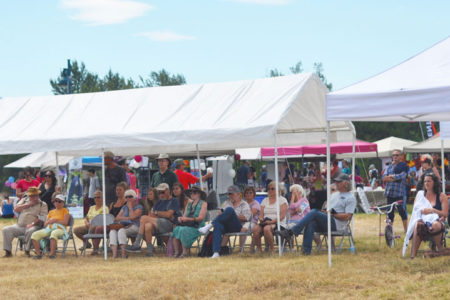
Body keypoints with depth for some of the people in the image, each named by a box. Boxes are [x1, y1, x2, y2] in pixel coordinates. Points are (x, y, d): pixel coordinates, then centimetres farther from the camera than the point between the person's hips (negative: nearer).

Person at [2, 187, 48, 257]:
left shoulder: (43, 204, 7)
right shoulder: (24, 200, 21)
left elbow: (42, 218, -6)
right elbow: (16, 209, 6)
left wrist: (33, 224, -21)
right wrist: (28, 205, 0)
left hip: (33, 226, -4)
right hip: (19, 226, 4)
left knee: (30, 231, -39)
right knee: (6, 230, -18)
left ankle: (27, 251, -24)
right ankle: (8, 251, -16)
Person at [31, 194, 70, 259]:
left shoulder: (65, 210, 13)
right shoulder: (51, 212, 28)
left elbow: (65, 222, -1)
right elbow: (45, 224, 22)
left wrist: (55, 220, -5)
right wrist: (48, 221, 0)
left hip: (59, 229, -5)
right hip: (48, 228, 6)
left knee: (54, 234, -44)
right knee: (34, 235, -20)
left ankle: (52, 254, -45)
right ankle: (38, 253, -22)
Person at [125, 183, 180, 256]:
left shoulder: (174, 201, 7)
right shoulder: (159, 202, 29)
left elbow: (168, 214, -7)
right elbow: (151, 214, 18)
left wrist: (156, 213, 5)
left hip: (169, 225, -6)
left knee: (144, 218, -21)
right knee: (148, 225, -31)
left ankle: (136, 245, -21)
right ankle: (149, 250, -30)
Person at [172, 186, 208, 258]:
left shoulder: (203, 203, 7)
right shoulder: (189, 204, 26)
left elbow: (201, 218, -5)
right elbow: (185, 215, 19)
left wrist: (188, 219, -17)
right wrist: (181, 218, -7)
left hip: (197, 227, -5)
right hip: (186, 225, 5)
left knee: (183, 230, -35)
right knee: (176, 229, -27)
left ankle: (184, 252, -30)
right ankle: (176, 252, -29)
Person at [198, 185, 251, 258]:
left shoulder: (244, 205, 16)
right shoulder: (226, 203, 32)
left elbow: (246, 218, 0)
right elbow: (220, 213, 21)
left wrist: (234, 216, -3)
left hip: (237, 227, -3)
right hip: (225, 226, 4)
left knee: (230, 209, -31)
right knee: (218, 225, -36)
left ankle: (210, 225, -35)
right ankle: (216, 252, -48)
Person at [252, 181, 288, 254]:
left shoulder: (282, 200, 6)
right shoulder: (265, 200, 22)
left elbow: (282, 216, -6)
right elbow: (261, 214, 15)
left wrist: (272, 221, -19)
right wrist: (261, 219, -9)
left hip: (278, 224, -5)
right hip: (265, 222, 5)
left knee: (266, 228, -38)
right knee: (255, 228, -29)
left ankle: (271, 250, -23)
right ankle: (259, 249, -21)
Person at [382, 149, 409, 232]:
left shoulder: (403, 166, 1)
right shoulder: (389, 166, 15)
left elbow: (401, 176, -14)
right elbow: (384, 178, 4)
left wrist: (390, 176, -5)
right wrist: (394, 178, -13)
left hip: (399, 193, -5)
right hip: (389, 192, 5)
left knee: (401, 210, -5)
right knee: (390, 212, 8)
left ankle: (406, 230, 3)